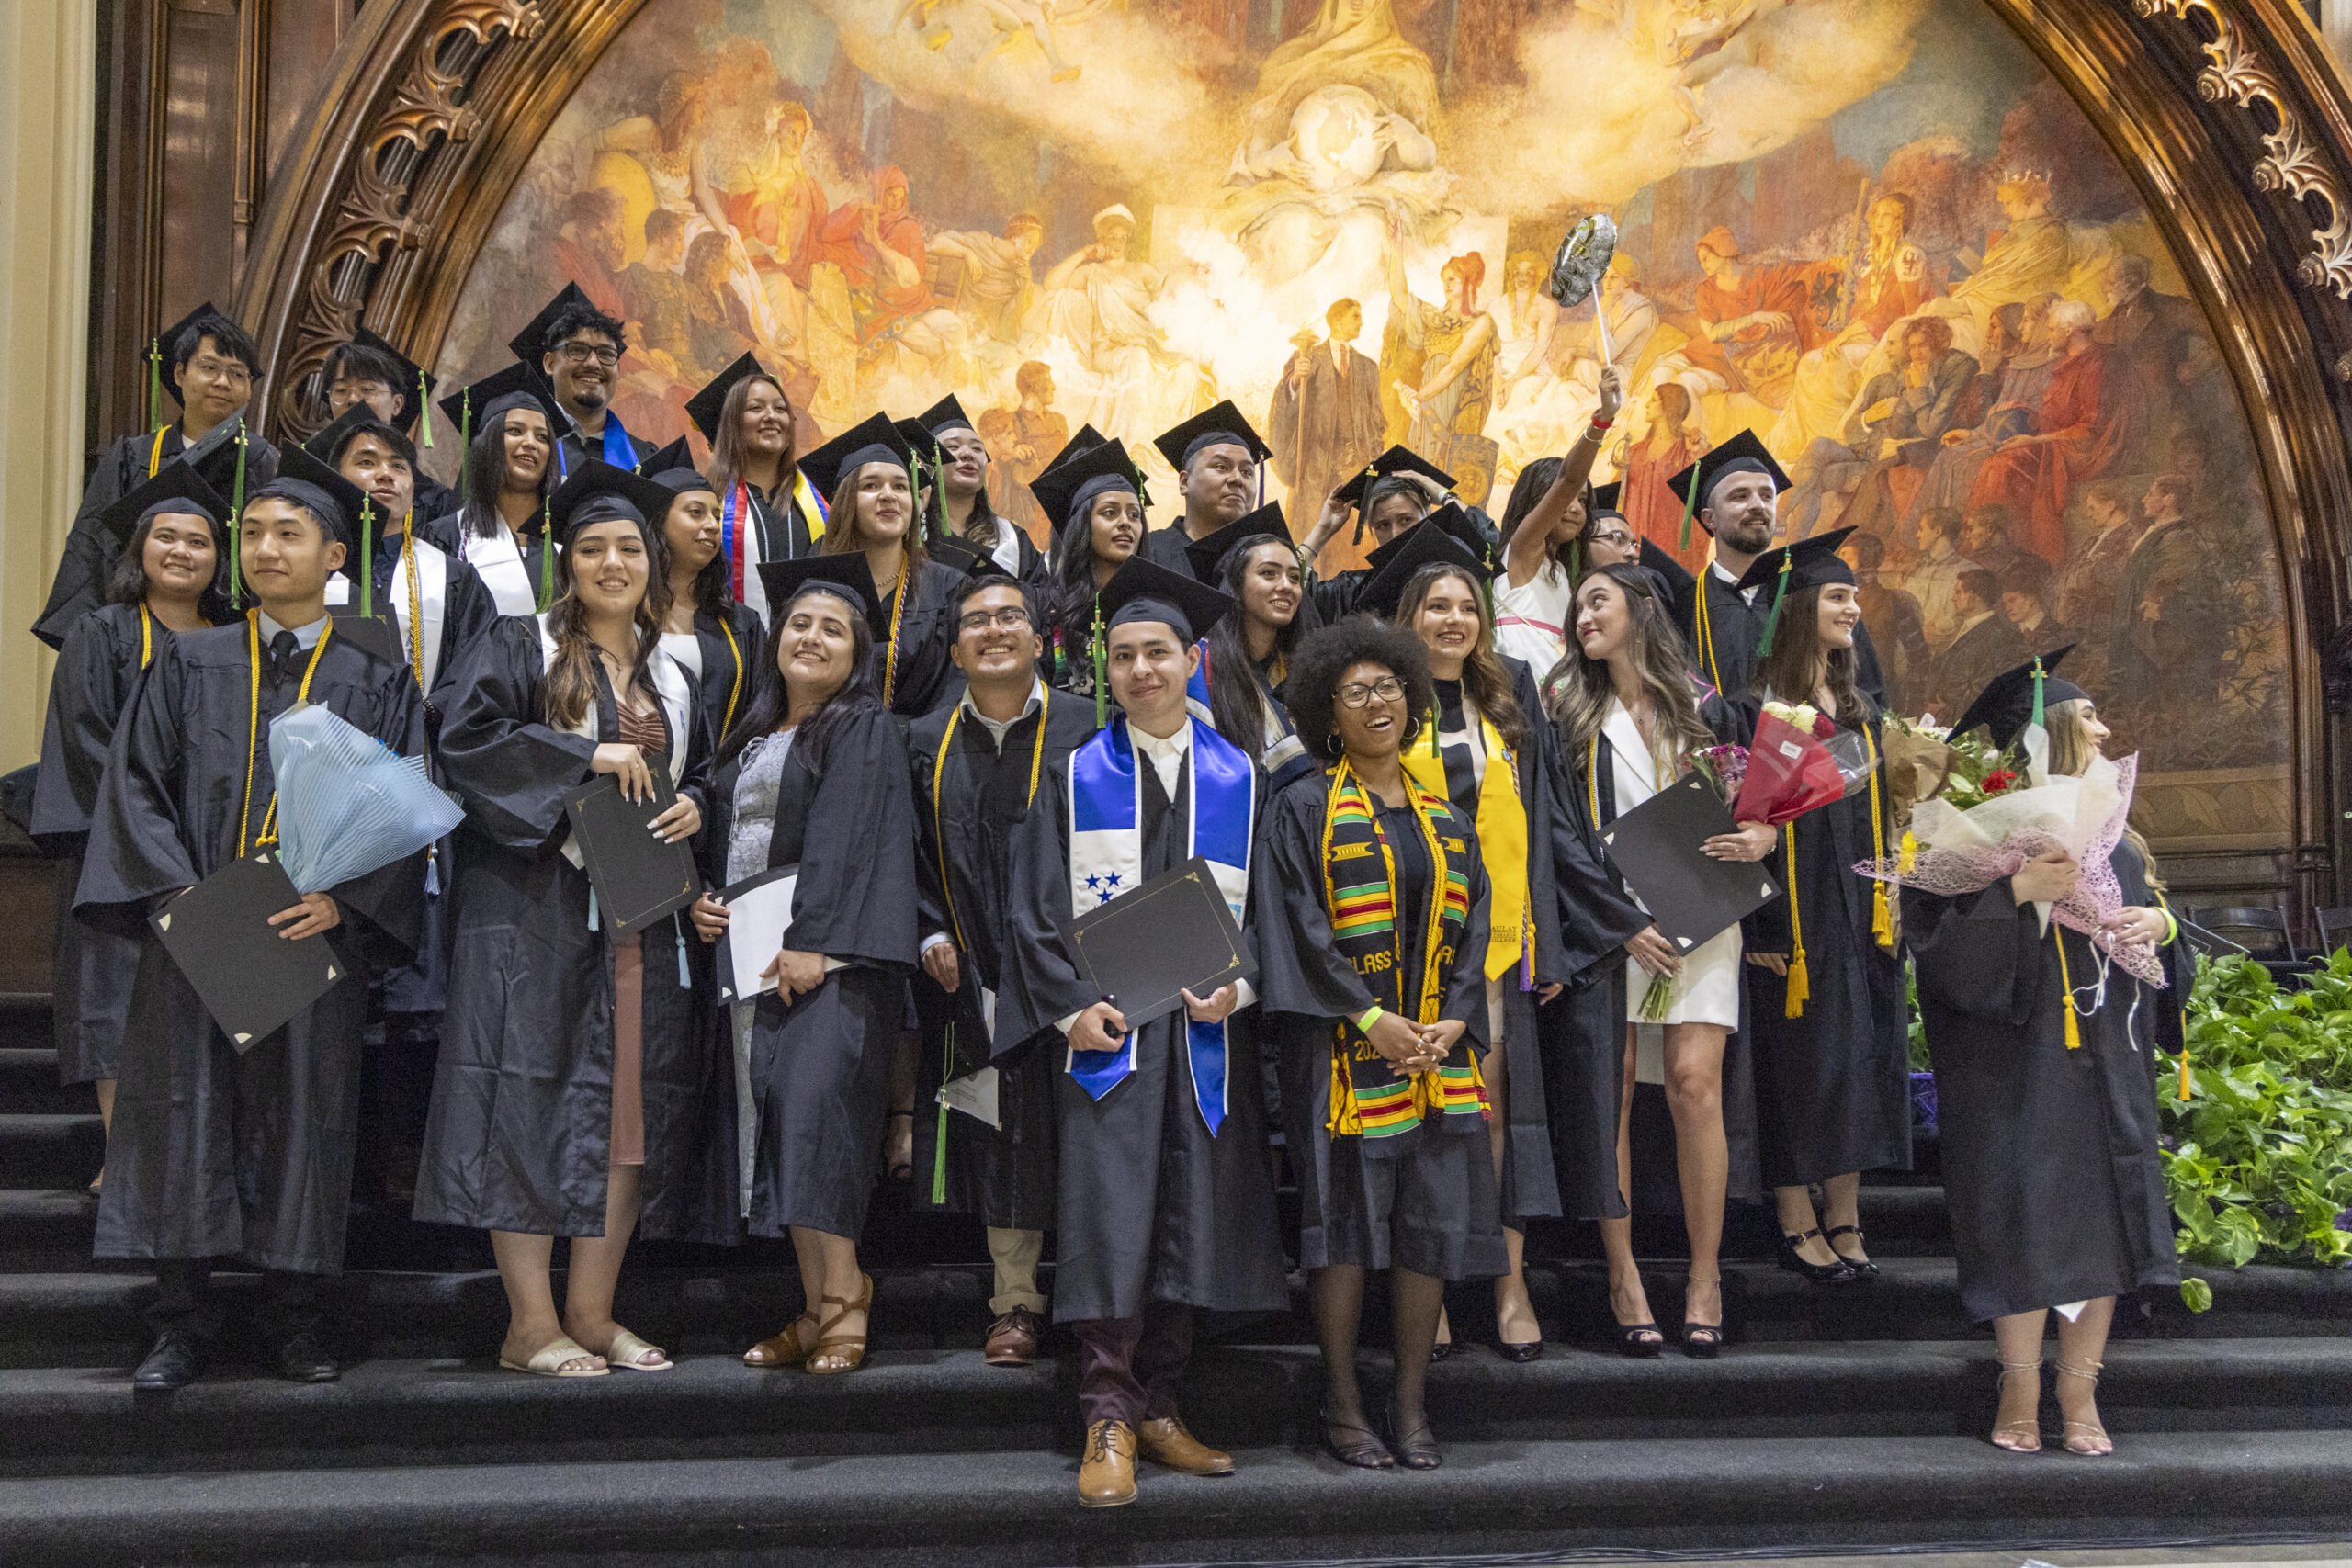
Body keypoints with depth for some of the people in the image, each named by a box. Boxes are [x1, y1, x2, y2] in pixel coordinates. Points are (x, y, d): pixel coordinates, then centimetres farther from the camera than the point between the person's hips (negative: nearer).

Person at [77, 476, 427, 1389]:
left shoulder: (379, 683, 8)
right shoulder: (188, 665, 11)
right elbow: (136, 782, 5)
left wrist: (340, 901, -14)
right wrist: (176, 888, -10)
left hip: (317, 934, -1)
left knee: (306, 1117, 1)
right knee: (184, 1111, -1)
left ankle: (298, 1321, 12)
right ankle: (184, 1322, 8)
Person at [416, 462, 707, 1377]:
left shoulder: (670, 678, 18)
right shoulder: (521, 650, 1)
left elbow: (701, 776, 26)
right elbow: (465, 740, -13)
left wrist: (692, 807, 3)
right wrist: (586, 758, -16)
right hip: (535, 913, -6)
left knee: (629, 1105, 3)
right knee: (534, 1096, -8)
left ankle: (590, 1314, 11)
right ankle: (531, 1326, -4)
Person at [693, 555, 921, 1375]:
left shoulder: (865, 730, -1)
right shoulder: (750, 740, 21)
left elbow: (844, 845, -12)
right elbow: (721, 838, 23)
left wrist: (811, 942, -20)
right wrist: (700, 900, 3)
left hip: (828, 955, -7)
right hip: (750, 955, 7)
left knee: (813, 1114, -16)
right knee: (770, 1124, 4)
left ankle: (842, 1303, -9)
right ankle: (817, 1306, 9)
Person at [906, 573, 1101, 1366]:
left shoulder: (1085, 731, 1)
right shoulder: (927, 743, 10)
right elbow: (909, 855, 13)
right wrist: (931, 936, -1)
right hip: (976, 974, 2)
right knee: (1002, 1134, 3)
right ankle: (1016, 1302, 13)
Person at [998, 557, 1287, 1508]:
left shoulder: (1239, 780, 10)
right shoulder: (1075, 777, 7)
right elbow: (1036, 907, 3)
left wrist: (1238, 984, -9)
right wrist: (1072, 1004, -10)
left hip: (1208, 1029, 2)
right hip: (1104, 1028, -2)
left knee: (1193, 1215, 4)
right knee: (1108, 1217, -7)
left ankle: (1158, 1406, 15)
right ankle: (1109, 1420, -2)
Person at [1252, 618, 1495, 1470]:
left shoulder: (1447, 818, 15)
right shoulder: (1304, 810, 2)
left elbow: (1471, 928, 11)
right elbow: (1298, 928, -7)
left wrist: (1453, 1021, -5)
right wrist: (1372, 1020, -14)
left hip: (1436, 1049, 4)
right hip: (1340, 1049, -4)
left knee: (1433, 1222, 1)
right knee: (1345, 1216, -3)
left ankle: (1410, 1404, 10)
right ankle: (1343, 1405, 8)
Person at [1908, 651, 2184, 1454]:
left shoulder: (2116, 837, 14)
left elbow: (2160, 931, 19)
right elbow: (1928, 923, -16)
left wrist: (2161, 926, -3)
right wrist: (2018, 890, -25)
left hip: (2104, 1060, 5)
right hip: (2013, 1062, -5)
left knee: (2101, 1211, 2)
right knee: (2022, 1215, -5)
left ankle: (2078, 1393, 12)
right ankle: (2020, 1392, 7)